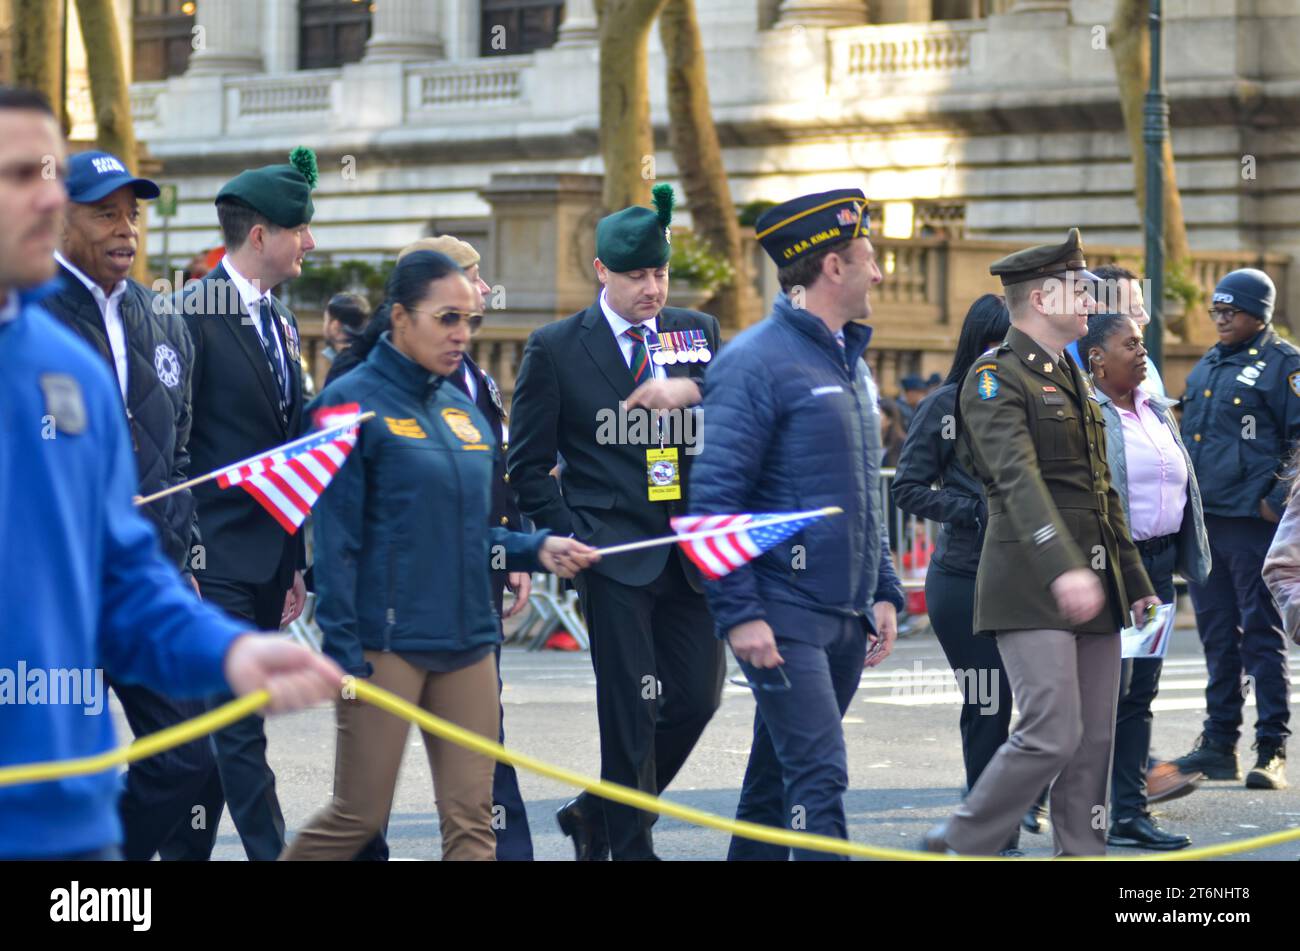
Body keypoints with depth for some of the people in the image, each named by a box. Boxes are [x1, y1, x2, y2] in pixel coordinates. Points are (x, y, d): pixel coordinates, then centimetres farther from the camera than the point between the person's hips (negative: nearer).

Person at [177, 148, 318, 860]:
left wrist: (296, 560, 17)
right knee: (240, 728, -8)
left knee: (229, 723, 11)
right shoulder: (195, 314, -11)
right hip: (218, 555, -8)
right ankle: (272, 855, -9)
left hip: (269, 557, 8)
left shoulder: (277, 319, 15)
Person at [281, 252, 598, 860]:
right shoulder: (354, 403, -5)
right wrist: (343, 651, -14)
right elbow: (336, 538, -9)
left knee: (471, 818, 2)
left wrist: (536, 549, 2)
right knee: (359, 815, -2)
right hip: (387, 642, -6)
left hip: (466, 642, 6)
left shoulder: (463, 411, 14)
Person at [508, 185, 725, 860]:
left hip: (691, 550, 4)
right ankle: (630, 845, 6)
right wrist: (568, 537, -7)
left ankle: (597, 813, 25)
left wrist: (691, 390, -18)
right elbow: (528, 463, 3)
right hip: (614, 552, -4)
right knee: (631, 711, -5)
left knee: (697, 697, 6)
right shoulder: (556, 348, 1)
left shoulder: (699, 333, 10)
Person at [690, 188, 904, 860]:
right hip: (783, 619, -8)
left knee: (778, 776, 14)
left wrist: (883, 593, 17)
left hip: (845, 617, 8)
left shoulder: (850, 363, 17)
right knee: (819, 777, -14)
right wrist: (739, 613, -20)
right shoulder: (757, 362, -12)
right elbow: (714, 496, -15)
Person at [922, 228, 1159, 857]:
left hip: (1093, 588, 9)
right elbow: (1018, 479, -23)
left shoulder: (1072, 381, 20)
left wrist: (1134, 581, 25)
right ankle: (960, 846, 0)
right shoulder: (997, 378, -8)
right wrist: (1064, 568, -35)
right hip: (1031, 590, -9)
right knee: (1051, 734, -14)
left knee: (1095, 740, 6)